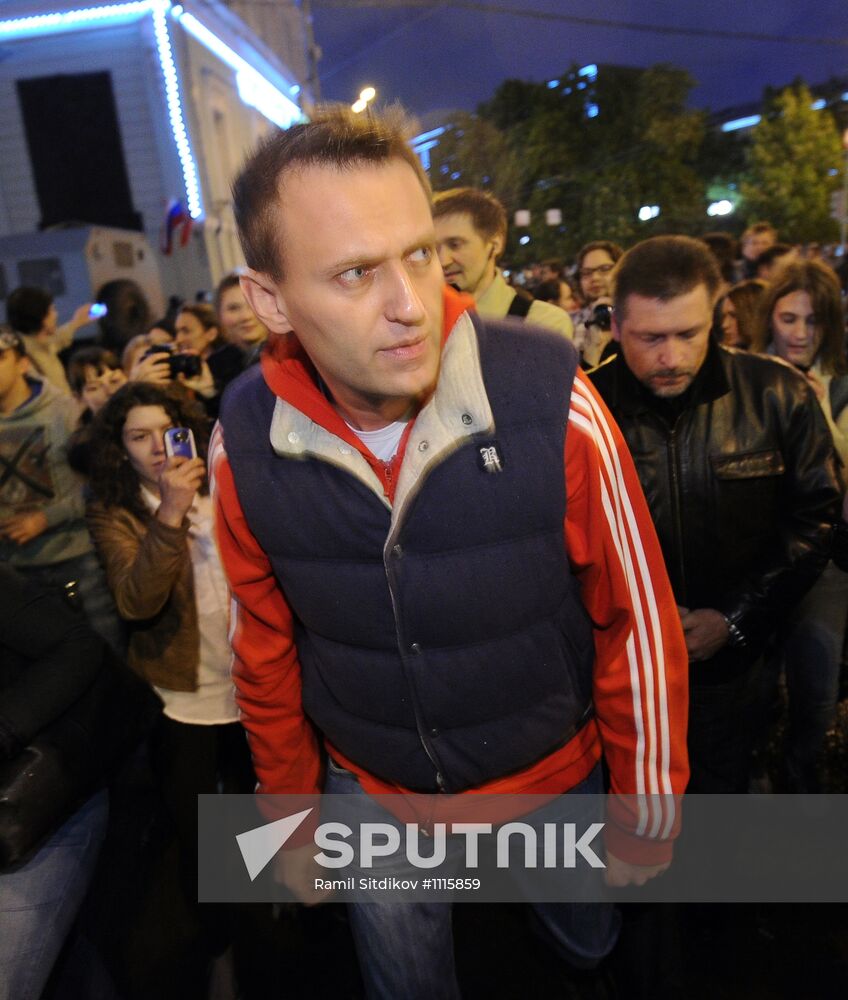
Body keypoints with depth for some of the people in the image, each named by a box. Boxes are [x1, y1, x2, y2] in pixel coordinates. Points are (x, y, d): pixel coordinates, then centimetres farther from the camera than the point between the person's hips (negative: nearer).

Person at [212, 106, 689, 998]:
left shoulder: (552, 403, -28)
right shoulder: (246, 442, -19)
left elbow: (636, 621, -15)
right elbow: (267, 649, -4)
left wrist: (648, 812, -4)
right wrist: (289, 814, 8)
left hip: (554, 770, 0)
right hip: (371, 789, 1)